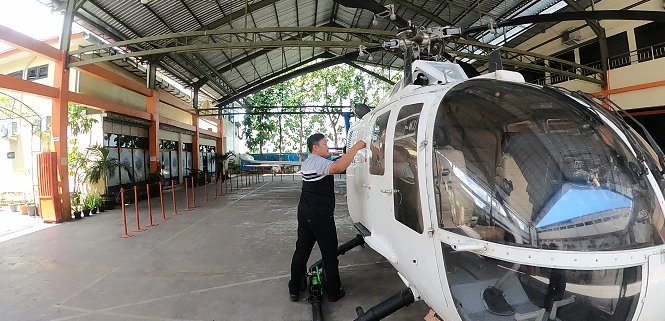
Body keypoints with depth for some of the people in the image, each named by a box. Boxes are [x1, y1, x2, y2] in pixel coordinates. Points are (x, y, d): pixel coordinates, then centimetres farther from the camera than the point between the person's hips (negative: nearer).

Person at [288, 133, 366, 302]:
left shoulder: (308, 162, 15)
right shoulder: (319, 162, -17)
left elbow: (332, 167, 28)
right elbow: (339, 167, -36)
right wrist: (356, 146, -29)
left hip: (305, 212, 9)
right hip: (320, 215, -9)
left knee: (301, 250, 14)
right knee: (329, 253, 4)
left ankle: (294, 290, 24)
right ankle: (334, 292, 17)